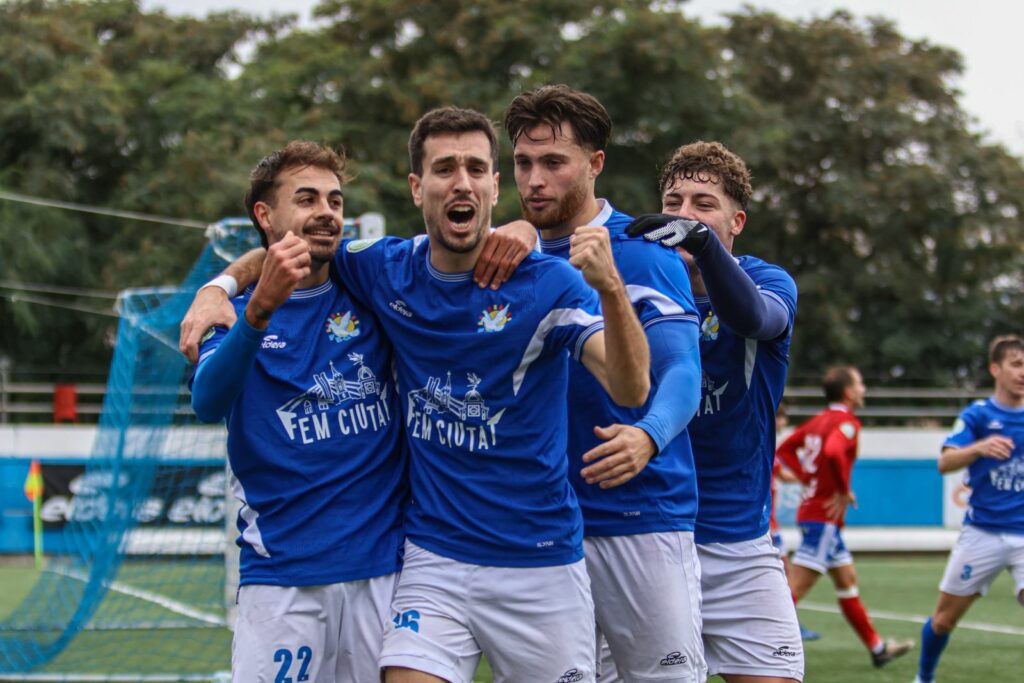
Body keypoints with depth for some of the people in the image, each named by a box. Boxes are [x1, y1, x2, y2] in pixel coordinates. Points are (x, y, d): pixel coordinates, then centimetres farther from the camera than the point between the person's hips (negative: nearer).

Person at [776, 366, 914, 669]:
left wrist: (811, 478, 11)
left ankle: (877, 647, 29)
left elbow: (784, 450, 16)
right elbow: (833, 452, -33)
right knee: (795, 588, -12)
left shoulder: (819, 420, 12)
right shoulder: (847, 422, -14)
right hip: (824, 516, -10)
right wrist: (844, 491, -20)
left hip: (812, 507, 10)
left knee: (847, 581, 18)